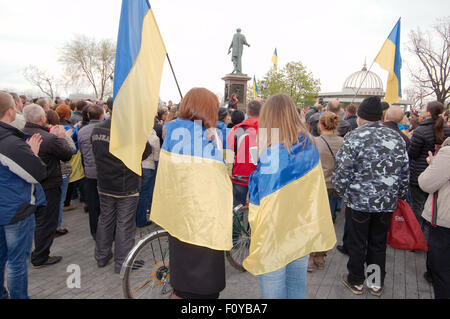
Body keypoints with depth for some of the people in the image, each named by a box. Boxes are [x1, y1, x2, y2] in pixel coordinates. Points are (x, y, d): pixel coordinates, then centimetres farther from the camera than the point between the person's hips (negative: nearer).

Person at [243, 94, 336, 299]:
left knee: (272, 292, 11)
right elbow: (316, 192, 6)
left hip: (274, 238, -5)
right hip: (302, 235, 6)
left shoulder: (269, 154, -20)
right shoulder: (310, 146, -2)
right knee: (297, 290, 21)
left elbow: (257, 199, -14)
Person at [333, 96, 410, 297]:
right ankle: (377, 284, 31)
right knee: (378, 243, 18)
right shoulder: (397, 138, 1)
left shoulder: (353, 138, -13)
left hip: (358, 201, -4)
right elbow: (405, 173, 6)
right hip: (387, 203, 4)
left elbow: (342, 170, -14)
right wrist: (399, 196, 17)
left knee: (357, 243, 12)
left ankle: (356, 282, 27)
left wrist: (342, 192, 3)